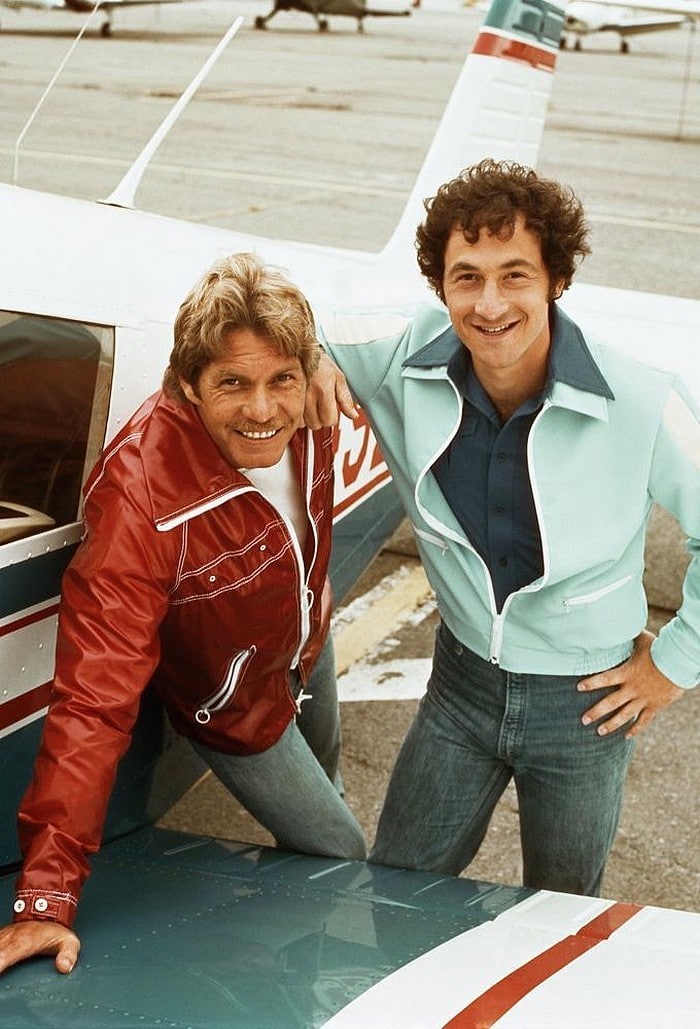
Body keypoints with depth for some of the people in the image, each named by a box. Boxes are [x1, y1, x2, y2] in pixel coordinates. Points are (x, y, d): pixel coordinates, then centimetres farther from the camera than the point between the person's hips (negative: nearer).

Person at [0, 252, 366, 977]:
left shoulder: (305, 416, -28)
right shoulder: (140, 499, -45)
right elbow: (95, 701, -46)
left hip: (308, 646, 6)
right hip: (235, 705, -6)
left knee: (323, 782, 33)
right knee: (342, 856, 8)